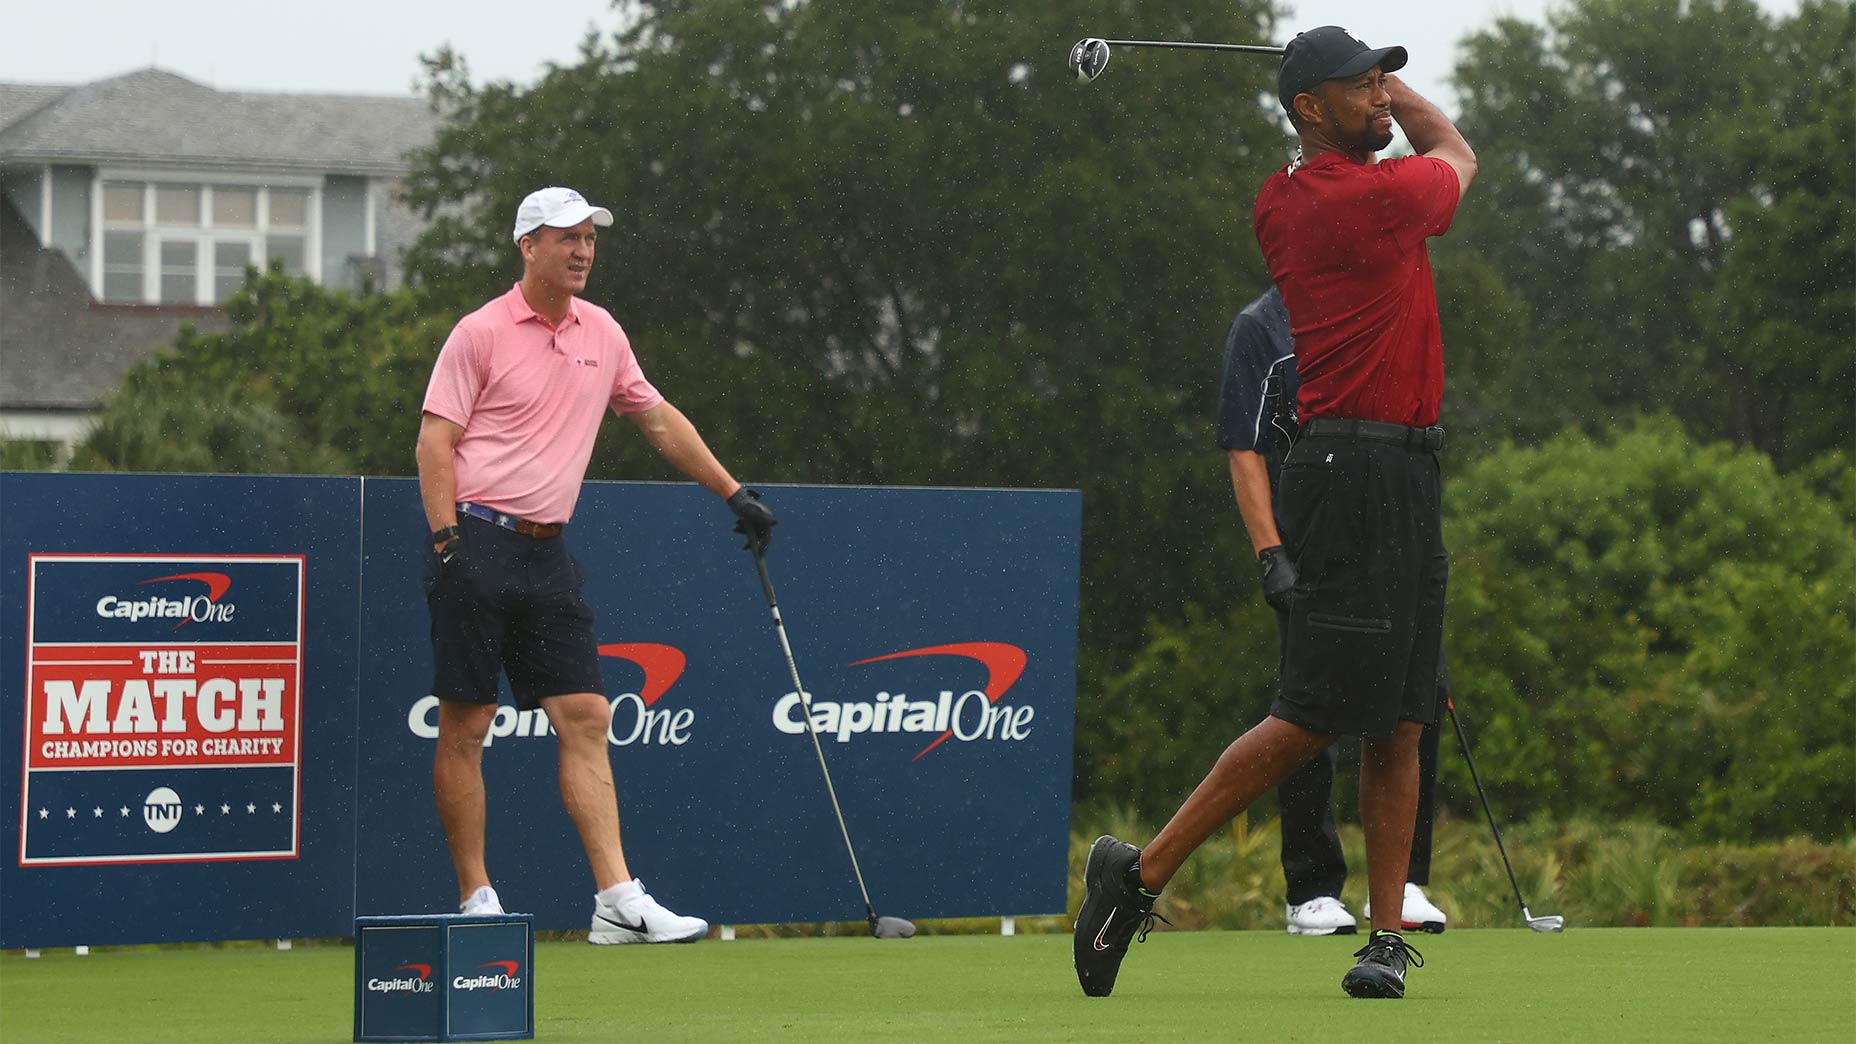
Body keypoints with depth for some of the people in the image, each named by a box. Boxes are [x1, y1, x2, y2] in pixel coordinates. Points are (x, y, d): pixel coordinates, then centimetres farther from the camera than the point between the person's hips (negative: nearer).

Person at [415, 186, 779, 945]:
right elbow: (435, 440, -8)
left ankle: (618, 901, -7)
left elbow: (658, 420, 23)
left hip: (546, 553, 6)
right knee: (465, 725, -2)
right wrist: (447, 540, -16)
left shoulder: (602, 334, 12)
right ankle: (476, 901, 5)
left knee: (585, 718, -3)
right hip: (478, 539, -6)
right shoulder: (480, 333, -6)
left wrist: (734, 493, 22)